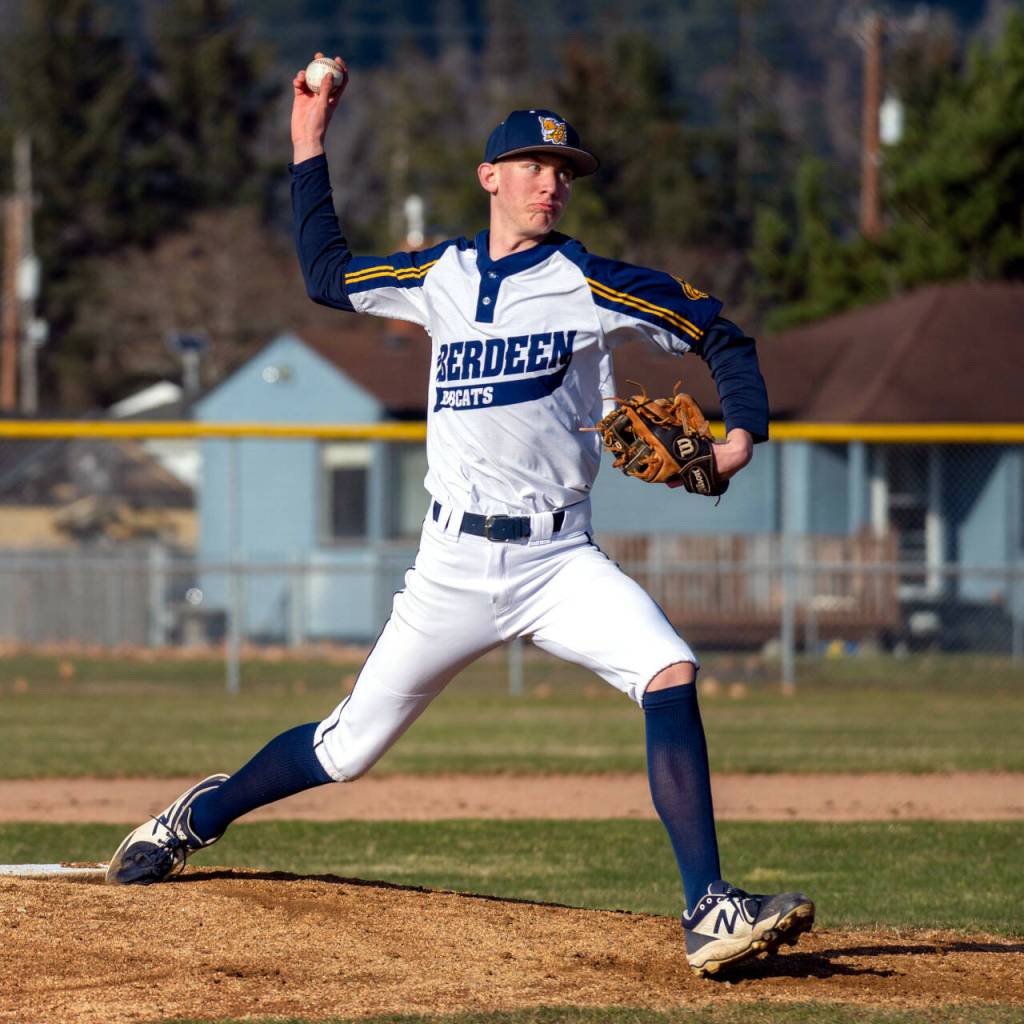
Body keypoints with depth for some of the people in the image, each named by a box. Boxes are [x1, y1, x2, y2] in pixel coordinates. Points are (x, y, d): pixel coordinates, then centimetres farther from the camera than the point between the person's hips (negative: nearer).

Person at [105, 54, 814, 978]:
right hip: (455, 565, 2)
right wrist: (309, 148, 20)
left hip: (559, 562, -2)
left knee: (671, 676, -27)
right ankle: (201, 816, 34)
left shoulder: (588, 284, -2)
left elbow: (718, 333, 2)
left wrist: (742, 431, -15)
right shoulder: (441, 276, 8)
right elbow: (326, 272, 23)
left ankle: (710, 910, -27)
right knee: (349, 748, 7)